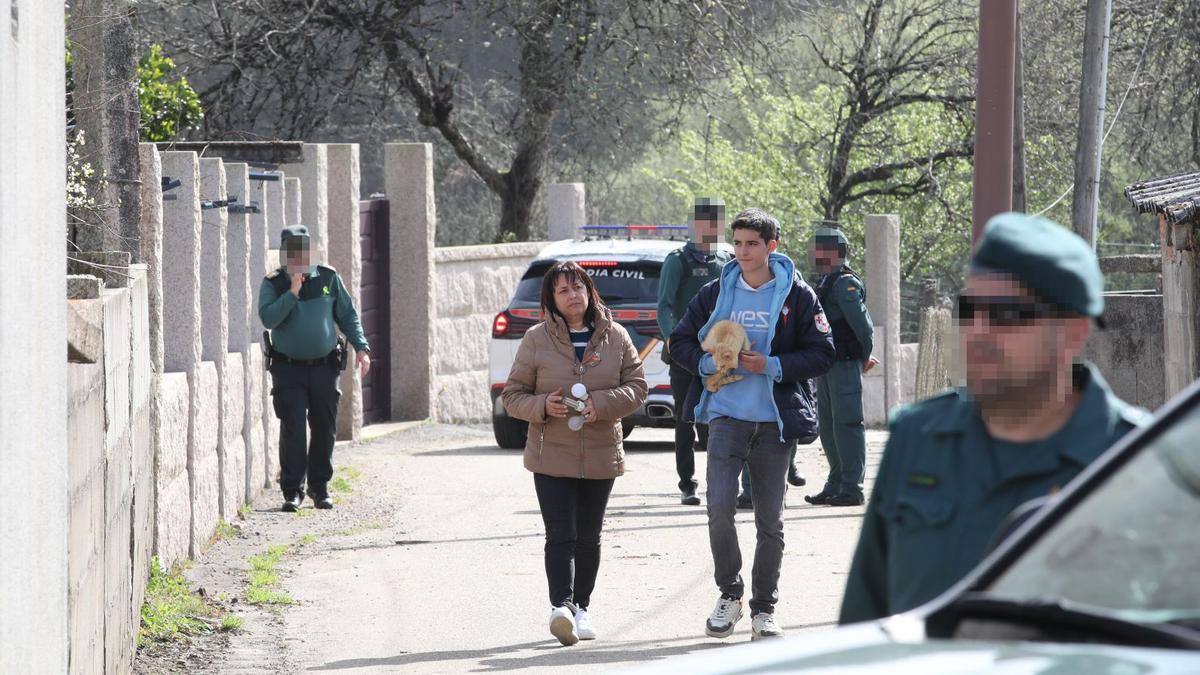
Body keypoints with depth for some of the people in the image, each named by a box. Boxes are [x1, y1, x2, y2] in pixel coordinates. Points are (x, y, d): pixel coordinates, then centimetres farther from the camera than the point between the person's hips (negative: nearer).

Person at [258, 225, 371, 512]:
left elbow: (347, 315, 11)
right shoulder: (273, 284, 0)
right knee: (292, 431, -8)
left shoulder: (328, 278, 5)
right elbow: (268, 318, -14)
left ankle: (320, 487, 18)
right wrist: (292, 293, -20)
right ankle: (292, 491, -4)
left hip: (324, 367, 2)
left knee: (325, 429, 5)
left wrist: (361, 348, 2)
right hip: (288, 368, -2)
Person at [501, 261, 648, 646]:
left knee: (588, 537, 10)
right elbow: (512, 394, 4)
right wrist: (542, 406, -17)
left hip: (600, 455, 2)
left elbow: (637, 386, 3)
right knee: (561, 535, -14)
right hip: (551, 455, -2)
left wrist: (602, 403, -15)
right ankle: (561, 606, -23)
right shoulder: (537, 340, 0)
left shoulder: (615, 338, 4)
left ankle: (580, 608, 21)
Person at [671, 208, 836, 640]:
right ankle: (729, 593, 5)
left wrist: (774, 366, -14)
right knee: (719, 507, -14)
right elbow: (679, 342, 11)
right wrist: (709, 362, -9)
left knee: (771, 520, 5)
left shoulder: (797, 295, 1)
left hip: (774, 420, -1)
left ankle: (764, 609, 15)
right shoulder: (716, 293, 6)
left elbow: (823, 354, 0)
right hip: (726, 414, 1)